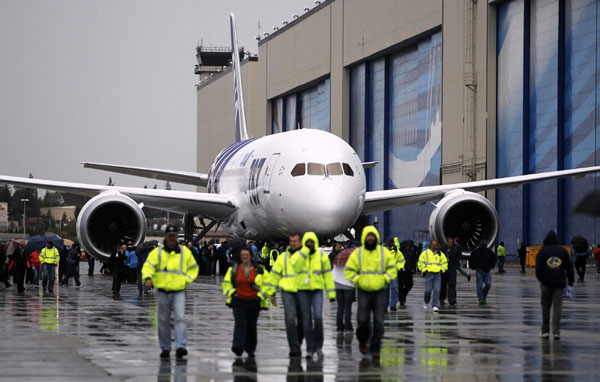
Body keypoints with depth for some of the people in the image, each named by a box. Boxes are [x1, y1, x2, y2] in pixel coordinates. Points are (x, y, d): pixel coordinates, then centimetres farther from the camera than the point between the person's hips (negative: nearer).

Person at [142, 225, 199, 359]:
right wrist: (148, 278, -29)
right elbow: (148, 266, -9)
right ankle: (165, 348, 17)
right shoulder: (157, 252, 2)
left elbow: (193, 268, 19)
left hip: (179, 291, 0)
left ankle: (180, 347, -21)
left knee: (180, 318, -15)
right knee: (163, 321, 6)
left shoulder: (185, 252, 7)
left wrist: (186, 280, 3)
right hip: (163, 292, 0)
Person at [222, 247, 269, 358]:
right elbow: (226, 282, 14)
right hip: (238, 301, -1)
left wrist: (261, 294, -3)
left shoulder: (259, 270, 2)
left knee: (251, 326, 9)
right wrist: (231, 292, -2)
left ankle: (250, 349, 23)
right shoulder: (234, 269, 4)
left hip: (254, 302, 1)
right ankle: (238, 346, -31)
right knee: (239, 323, -18)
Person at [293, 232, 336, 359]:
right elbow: (295, 267, -17)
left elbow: (328, 274, 7)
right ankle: (310, 348, 8)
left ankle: (318, 345, 2)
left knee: (318, 317, -15)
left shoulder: (322, 256, 4)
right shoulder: (299, 255, 3)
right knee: (307, 319, 1)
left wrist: (331, 292, 3)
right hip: (303, 290, 1)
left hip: (317, 290, -1)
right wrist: (305, 250, -16)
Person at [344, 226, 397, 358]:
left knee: (378, 321, -3)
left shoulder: (384, 252, 4)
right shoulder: (357, 253, 2)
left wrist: (385, 279, -3)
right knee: (363, 320, -5)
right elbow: (349, 270, 6)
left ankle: (376, 348, 5)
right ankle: (362, 340, 24)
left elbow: (392, 268, 9)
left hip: (380, 292, 1)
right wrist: (357, 281, -5)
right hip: (364, 292, -1)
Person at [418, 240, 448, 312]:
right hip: (429, 273, -2)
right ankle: (426, 302, 27)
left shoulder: (441, 254, 11)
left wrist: (442, 270, 5)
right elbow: (421, 262, 6)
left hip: (438, 274, 2)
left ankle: (435, 306, -6)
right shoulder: (425, 253, 3)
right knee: (428, 290, 0)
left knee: (437, 290, -7)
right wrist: (424, 270, -3)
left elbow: (445, 263, 19)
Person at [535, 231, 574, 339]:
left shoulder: (542, 251, 1)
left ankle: (545, 331, 11)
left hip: (546, 283, -1)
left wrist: (541, 279, 11)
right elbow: (569, 268, 8)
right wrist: (570, 282, 14)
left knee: (545, 307, 9)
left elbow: (538, 268, -4)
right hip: (559, 283, 1)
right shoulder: (563, 251, 7)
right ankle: (556, 331, -9)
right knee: (557, 307, 0)